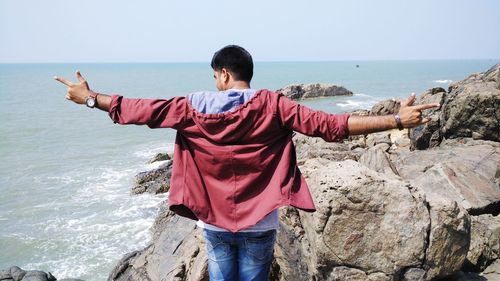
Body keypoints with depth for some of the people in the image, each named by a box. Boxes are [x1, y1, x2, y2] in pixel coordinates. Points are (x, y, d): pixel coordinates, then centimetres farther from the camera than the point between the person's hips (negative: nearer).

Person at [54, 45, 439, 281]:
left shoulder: (195, 106, -7)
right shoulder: (271, 106, -11)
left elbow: (143, 110, -1)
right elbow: (328, 125, -17)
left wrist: (90, 98, 14)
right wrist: (397, 120, -14)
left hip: (214, 221, 2)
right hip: (259, 223, -1)